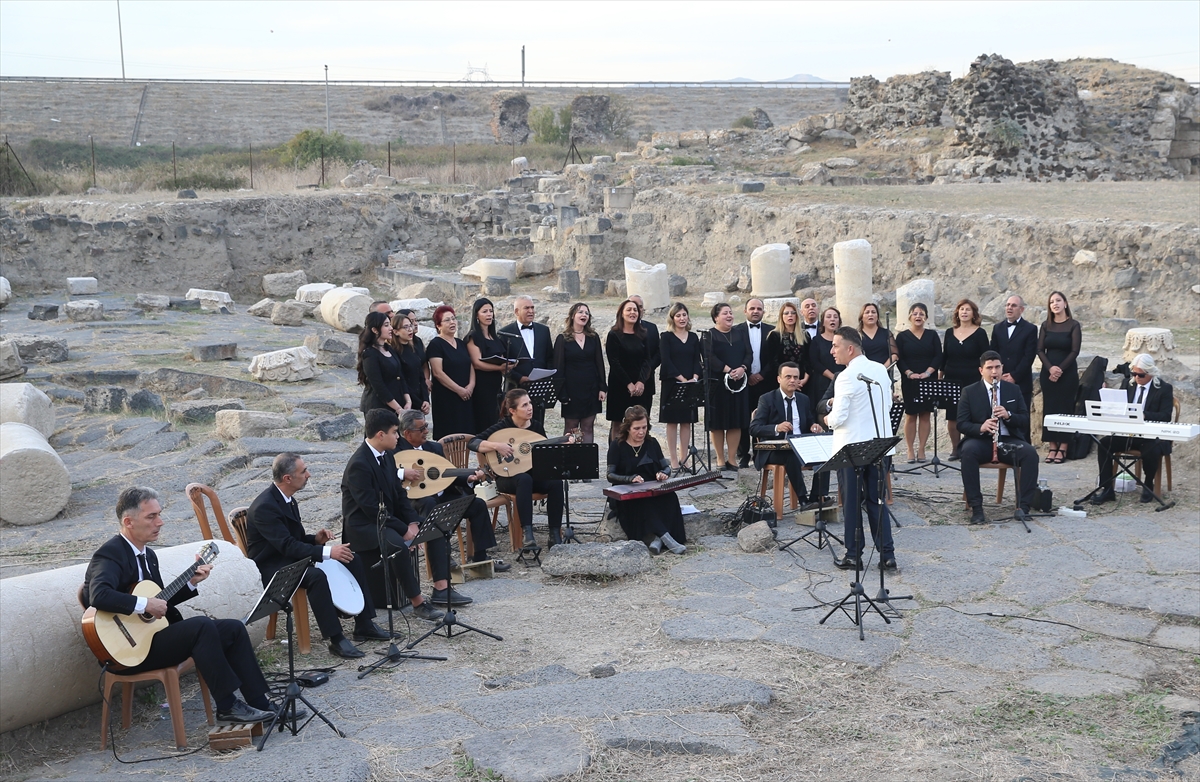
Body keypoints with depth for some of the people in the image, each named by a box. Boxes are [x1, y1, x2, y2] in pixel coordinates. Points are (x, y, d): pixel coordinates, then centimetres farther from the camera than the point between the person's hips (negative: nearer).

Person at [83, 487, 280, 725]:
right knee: (201, 625, -29)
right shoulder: (110, 554, -15)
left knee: (234, 628, 0)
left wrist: (191, 582, 9)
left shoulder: (148, 554, 14)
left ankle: (260, 704, 0)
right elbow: (99, 596, -34)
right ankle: (227, 706, -20)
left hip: (154, 631, 10)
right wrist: (145, 604, -30)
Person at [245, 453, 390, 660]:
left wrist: (316, 539, -4)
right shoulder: (264, 507, -23)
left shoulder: (287, 499, 8)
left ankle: (364, 625, 4)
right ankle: (336, 640, -30)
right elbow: (287, 546, -29)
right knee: (316, 576, -37)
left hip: (290, 558, 10)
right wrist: (327, 552, -33)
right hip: (270, 569, -10)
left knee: (352, 560, 1)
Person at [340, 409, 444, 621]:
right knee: (398, 544, -34)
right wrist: (404, 529, -23)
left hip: (386, 518, 9)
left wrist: (412, 522, -7)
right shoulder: (359, 464, -22)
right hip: (362, 525, -9)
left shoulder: (386, 456, 6)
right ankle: (418, 603, -26)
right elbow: (372, 508, -24)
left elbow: (399, 493, 8)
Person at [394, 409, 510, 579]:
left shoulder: (434, 447, 12)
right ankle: (441, 585, -45)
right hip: (414, 501, -8)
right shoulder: (395, 450, -10)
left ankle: (480, 558, 13)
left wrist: (468, 479, -6)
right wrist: (402, 473, -33)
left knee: (478, 504, -1)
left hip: (440, 496, 8)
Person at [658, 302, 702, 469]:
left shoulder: (693, 337, 11)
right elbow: (666, 361, -9)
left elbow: (697, 360, 7)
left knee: (687, 422, 5)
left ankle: (683, 459, 10)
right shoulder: (666, 337, -1)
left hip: (690, 385, 4)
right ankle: (673, 461, 1)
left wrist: (695, 377, -11)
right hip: (672, 384, -4)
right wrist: (681, 378, -16)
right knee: (672, 421, -1)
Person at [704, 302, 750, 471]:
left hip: (739, 383, 4)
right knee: (717, 422, 1)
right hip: (717, 383, -4)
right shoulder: (710, 335, -2)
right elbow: (709, 357, -13)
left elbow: (748, 354, 6)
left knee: (736, 422, 4)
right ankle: (720, 459, 10)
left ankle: (731, 459, 11)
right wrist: (728, 370, -20)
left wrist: (742, 368, -13)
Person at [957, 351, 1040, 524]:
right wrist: (981, 427, -23)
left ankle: (1023, 505, -22)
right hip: (981, 440, -2)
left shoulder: (1014, 390, 12)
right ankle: (976, 507, -30)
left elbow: (1025, 421, 7)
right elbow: (961, 424, -2)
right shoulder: (969, 392, 5)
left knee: (1030, 453, -29)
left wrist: (1008, 415, -15)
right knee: (968, 452, -35)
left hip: (1008, 440, 2)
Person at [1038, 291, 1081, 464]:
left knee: (1065, 408, -1)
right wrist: (1050, 368, -13)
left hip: (1067, 373, -4)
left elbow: (1075, 351, -8)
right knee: (1049, 408, 3)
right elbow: (1040, 349, 2)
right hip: (1048, 372, 4)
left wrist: (1060, 369, -13)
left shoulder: (1073, 325, -3)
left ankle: (1062, 448, 3)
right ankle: (1052, 447, 9)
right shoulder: (1046, 326, 7)